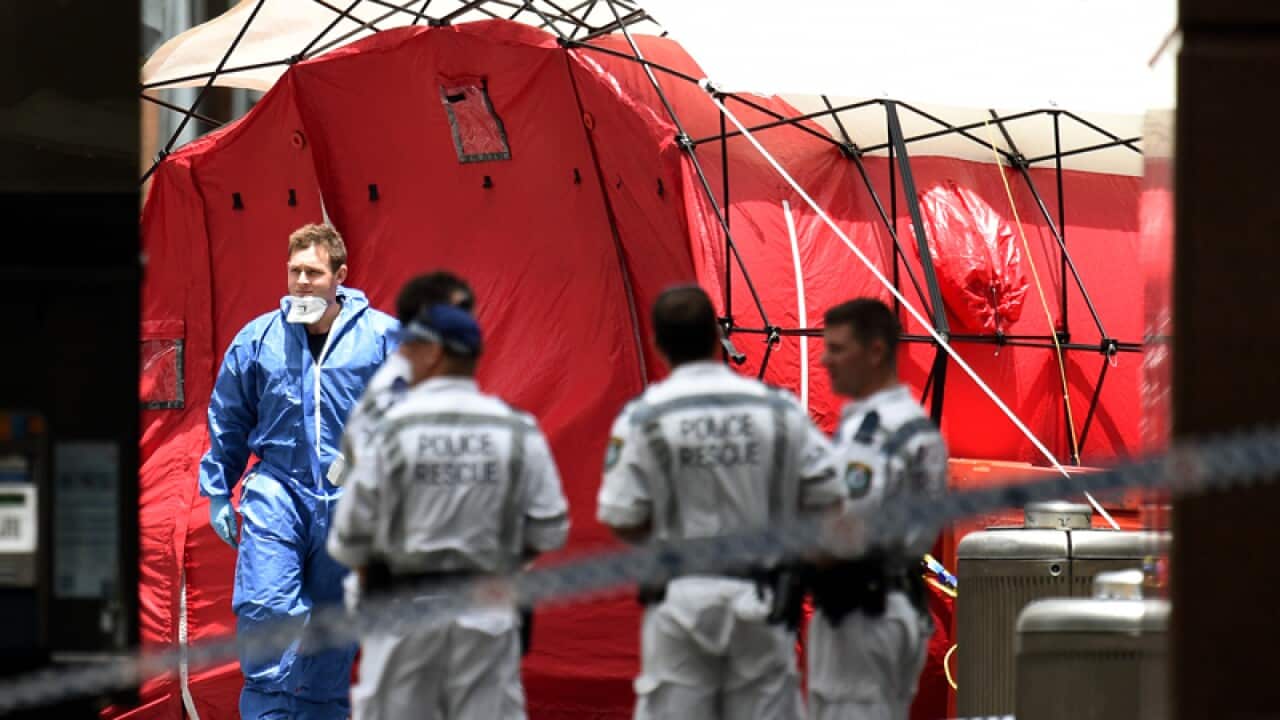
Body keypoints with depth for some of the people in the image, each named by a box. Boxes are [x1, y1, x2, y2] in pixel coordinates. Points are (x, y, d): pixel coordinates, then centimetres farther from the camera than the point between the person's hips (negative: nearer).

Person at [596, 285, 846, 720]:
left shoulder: (643, 417, -7)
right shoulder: (780, 409, -2)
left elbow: (622, 520, -7)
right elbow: (826, 499, -1)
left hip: (680, 598, -2)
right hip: (762, 598, 2)